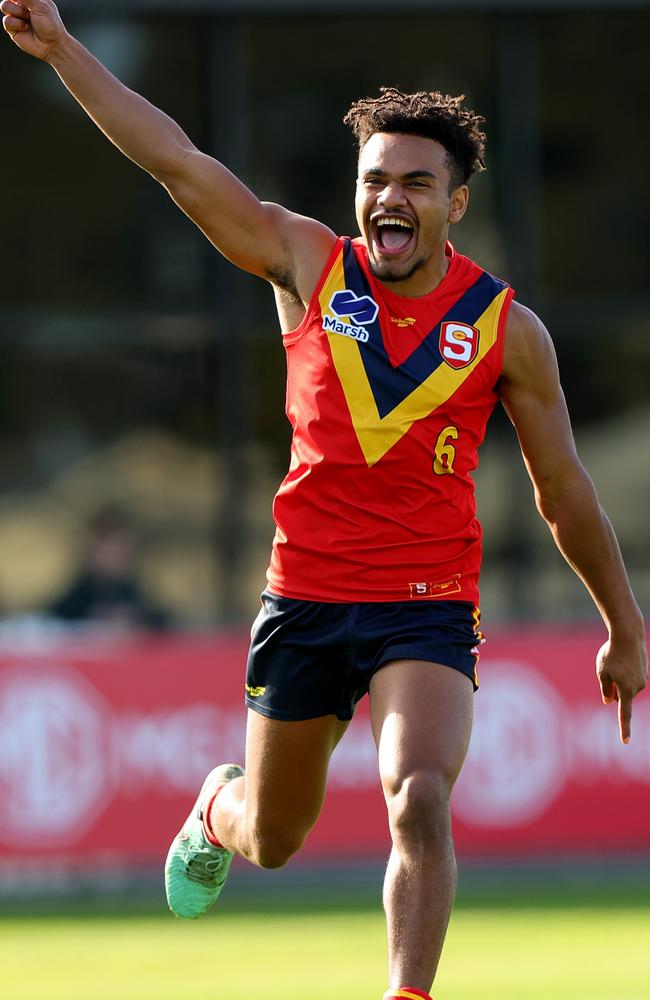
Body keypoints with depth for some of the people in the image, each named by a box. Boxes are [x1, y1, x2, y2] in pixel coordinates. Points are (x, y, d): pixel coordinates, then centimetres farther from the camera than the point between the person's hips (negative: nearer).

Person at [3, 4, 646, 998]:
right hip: (303, 599, 2)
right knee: (274, 839, 17)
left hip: (429, 608, -2)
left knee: (420, 803, -26)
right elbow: (175, 159, -4)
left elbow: (563, 489, 7)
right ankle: (219, 812, 54)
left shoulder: (507, 328, -3)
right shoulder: (307, 265, -1)